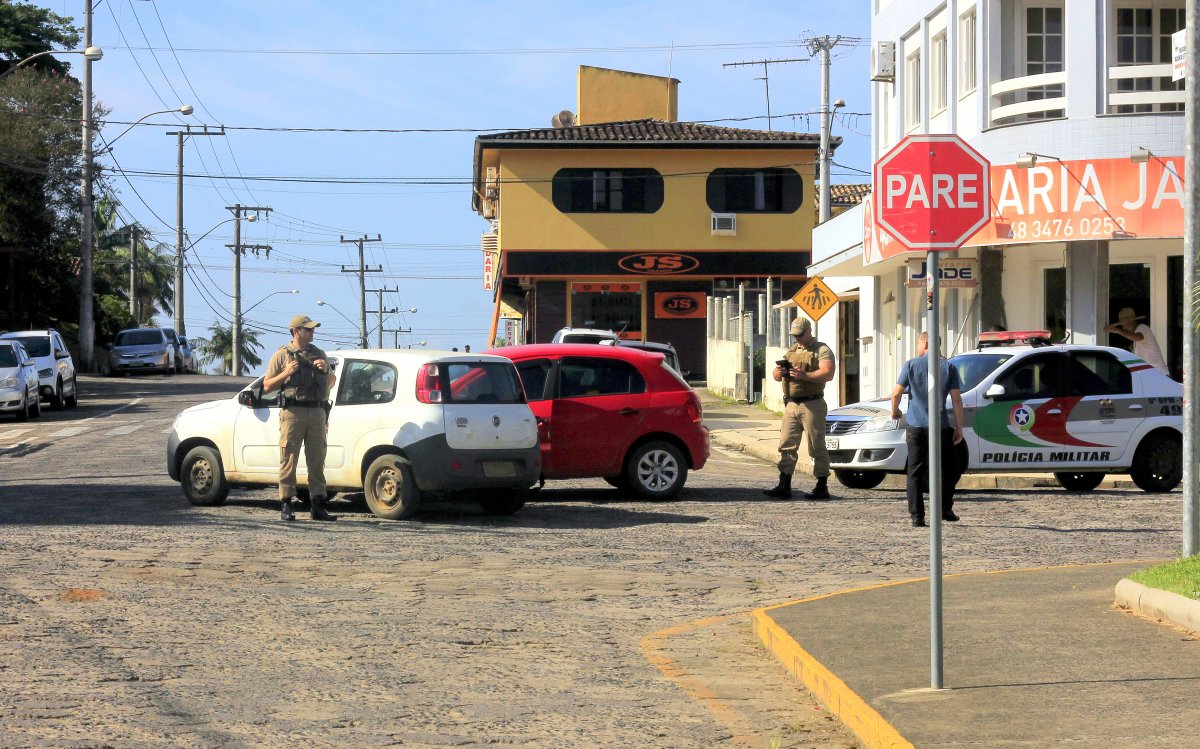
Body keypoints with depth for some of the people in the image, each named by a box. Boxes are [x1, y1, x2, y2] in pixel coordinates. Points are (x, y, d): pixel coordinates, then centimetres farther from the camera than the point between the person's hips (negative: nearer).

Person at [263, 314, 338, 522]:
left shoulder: (318, 354, 18)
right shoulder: (282, 355, 5)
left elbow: (331, 383, 23)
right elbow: (267, 385, 4)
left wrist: (325, 370, 2)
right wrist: (286, 373, -10)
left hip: (316, 412, 4)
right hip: (292, 413, -4)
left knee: (317, 461, 4)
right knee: (288, 460, -5)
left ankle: (317, 506, 7)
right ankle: (286, 506, -2)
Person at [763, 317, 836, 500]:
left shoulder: (821, 350, -3)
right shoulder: (791, 351, 20)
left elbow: (828, 374, -18)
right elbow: (776, 376, 18)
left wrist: (804, 375, -27)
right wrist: (779, 371, -6)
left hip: (811, 405, -7)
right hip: (791, 405, 7)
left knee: (817, 447, -2)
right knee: (786, 445, 2)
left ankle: (822, 488, 2)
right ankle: (784, 487, 3)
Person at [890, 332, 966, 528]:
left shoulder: (911, 365, 1)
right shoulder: (948, 368, 2)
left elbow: (896, 393, -2)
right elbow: (957, 400, -2)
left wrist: (895, 411, 18)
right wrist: (959, 427, 4)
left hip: (915, 426, 0)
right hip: (940, 427, 0)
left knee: (915, 473, 4)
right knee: (949, 469, 18)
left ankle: (917, 517, -1)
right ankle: (944, 509, 15)